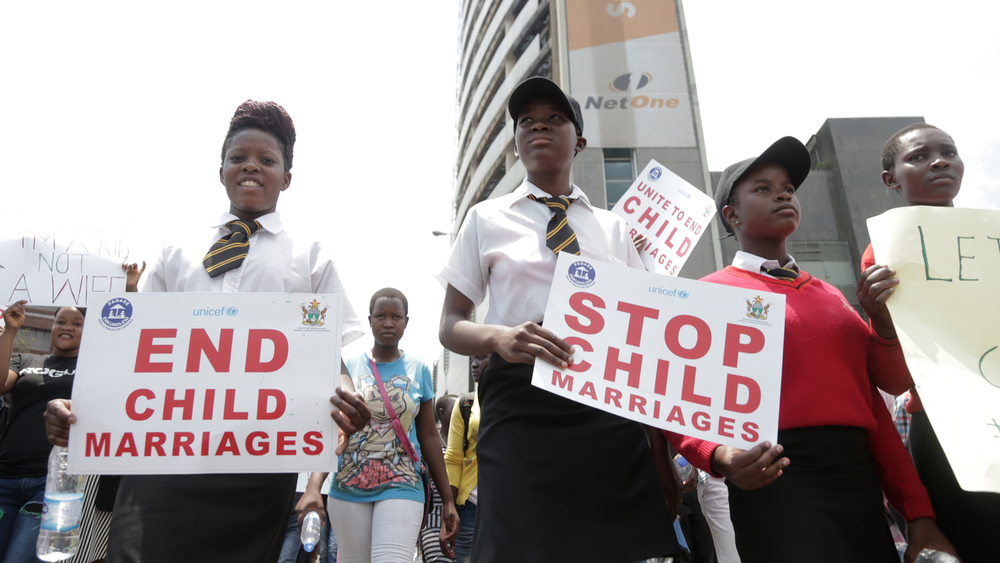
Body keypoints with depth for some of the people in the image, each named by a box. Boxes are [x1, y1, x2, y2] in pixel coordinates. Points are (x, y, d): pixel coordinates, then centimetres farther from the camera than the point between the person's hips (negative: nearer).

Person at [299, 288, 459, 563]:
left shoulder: (419, 370, 4)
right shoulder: (348, 366, 2)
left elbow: (428, 437, 8)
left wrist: (447, 499, 8)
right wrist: (313, 486, -16)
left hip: (401, 488, -1)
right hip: (348, 488, 1)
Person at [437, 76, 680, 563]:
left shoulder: (613, 229, 14)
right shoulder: (487, 219, 9)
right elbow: (451, 325, 6)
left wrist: (661, 452, 10)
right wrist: (499, 336, -19)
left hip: (611, 414, 2)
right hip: (521, 410, -2)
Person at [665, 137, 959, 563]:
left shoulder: (830, 296, 17)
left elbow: (873, 405, 14)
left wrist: (918, 511, 11)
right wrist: (721, 457, -27)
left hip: (860, 479, 6)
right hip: (776, 478, -6)